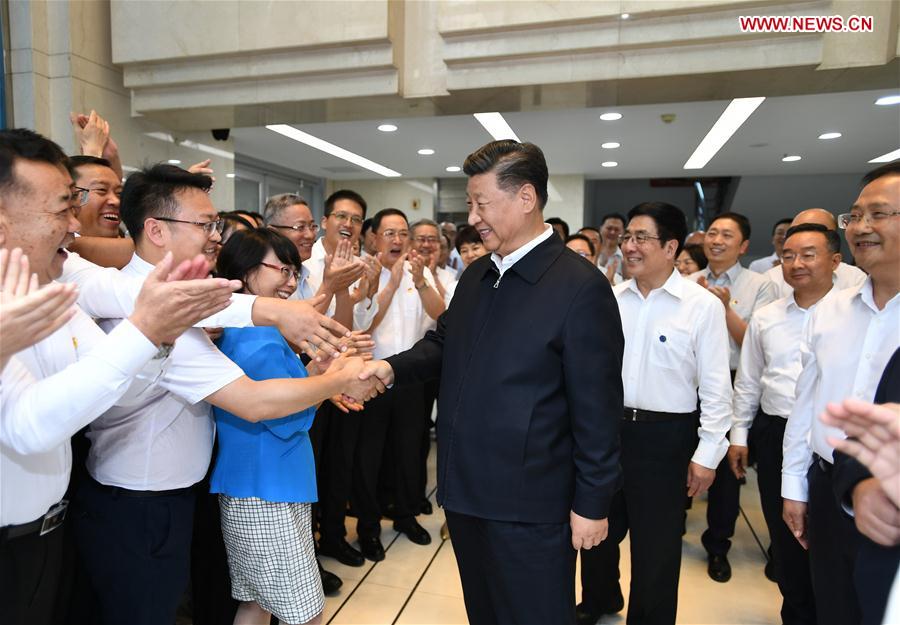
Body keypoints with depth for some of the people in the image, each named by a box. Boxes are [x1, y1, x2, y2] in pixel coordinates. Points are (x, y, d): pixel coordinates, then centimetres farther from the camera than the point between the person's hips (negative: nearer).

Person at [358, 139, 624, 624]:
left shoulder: (581, 287, -17)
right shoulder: (475, 276, 6)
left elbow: (597, 408, -15)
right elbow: (442, 344, 13)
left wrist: (591, 503, -11)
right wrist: (392, 367, -6)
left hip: (529, 506, -7)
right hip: (465, 493, 7)